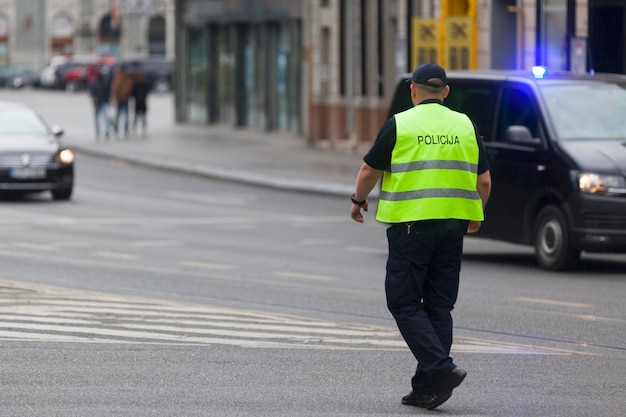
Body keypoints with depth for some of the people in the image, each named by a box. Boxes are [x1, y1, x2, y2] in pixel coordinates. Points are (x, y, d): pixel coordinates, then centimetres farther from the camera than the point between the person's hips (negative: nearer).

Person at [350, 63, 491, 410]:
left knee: (405, 303, 1)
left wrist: (359, 200, 21)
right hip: (453, 226, 5)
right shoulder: (466, 126, 8)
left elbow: (369, 170, 2)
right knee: (438, 306, 9)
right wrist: (476, 214, 29)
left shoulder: (399, 125, -4)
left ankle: (442, 368, -16)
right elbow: (484, 180, 12)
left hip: (410, 225, -4)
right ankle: (427, 388, 9)